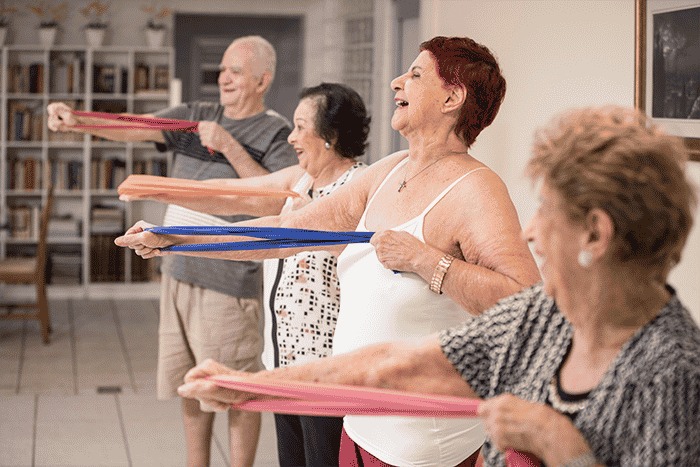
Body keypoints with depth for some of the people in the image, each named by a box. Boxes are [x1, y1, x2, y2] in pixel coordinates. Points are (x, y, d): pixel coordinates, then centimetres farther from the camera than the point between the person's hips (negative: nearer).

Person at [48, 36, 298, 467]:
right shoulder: (196, 117, 11)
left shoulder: (275, 132, -5)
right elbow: (137, 129, -3)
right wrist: (77, 121, -20)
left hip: (228, 280, -6)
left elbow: (279, 202, -17)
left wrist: (230, 147, -20)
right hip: (179, 271, 6)